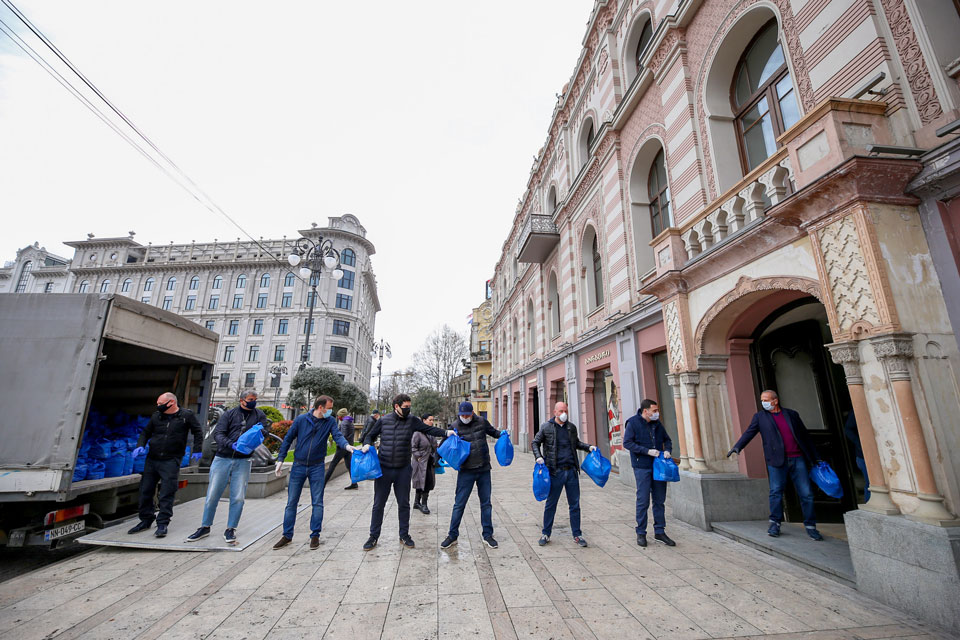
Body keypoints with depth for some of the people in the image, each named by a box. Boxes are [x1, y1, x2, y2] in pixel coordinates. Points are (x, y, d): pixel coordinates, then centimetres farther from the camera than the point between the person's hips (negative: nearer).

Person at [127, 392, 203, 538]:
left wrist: (197, 450, -1)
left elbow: (198, 432, 3)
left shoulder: (187, 415, -5)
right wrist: (140, 446, 0)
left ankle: (163, 524, 4)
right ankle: (146, 520, 30)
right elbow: (146, 432, 18)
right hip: (151, 460, 5)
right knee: (145, 491, 12)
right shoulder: (156, 416, 6)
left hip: (171, 461, -5)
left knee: (166, 494, -5)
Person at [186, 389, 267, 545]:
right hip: (223, 459, 0)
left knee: (238, 498, 1)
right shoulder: (230, 413, 2)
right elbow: (217, 434, -4)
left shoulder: (259, 415, 7)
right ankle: (205, 527, 27)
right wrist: (231, 445, -22)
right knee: (212, 495, 7)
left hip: (243, 461, 0)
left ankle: (230, 530, 17)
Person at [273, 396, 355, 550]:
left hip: (317, 467, 0)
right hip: (298, 466, 0)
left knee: (317, 503, 5)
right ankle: (287, 536, 26)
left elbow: (338, 436, -19)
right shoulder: (301, 419, -8)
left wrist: (346, 445, -40)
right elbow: (288, 439, 1)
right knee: (291, 502, 10)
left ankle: (315, 535, 19)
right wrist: (280, 459, -2)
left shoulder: (330, 421, -5)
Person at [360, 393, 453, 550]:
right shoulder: (383, 421, -3)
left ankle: (404, 535, 30)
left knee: (404, 504, 13)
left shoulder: (412, 420, -2)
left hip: (403, 470, 1)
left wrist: (446, 433, -15)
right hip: (383, 469, -1)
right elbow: (370, 435, 10)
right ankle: (374, 536, 27)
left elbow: (429, 429, -2)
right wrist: (367, 444, -11)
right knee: (378, 504, 9)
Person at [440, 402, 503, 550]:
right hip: (466, 471, -2)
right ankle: (452, 535, 21)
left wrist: (502, 434, -4)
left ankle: (487, 535, 26)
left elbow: (493, 432, 16)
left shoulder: (481, 422, -1)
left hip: (484, 470, 2)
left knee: (486, 503, 12)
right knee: (459, 504, 4)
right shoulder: (456, 427, -6)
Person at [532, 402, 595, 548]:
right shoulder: (546, 427, -3)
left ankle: (577, 535, 25)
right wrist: (539, 457, -9)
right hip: (555, 471, -3)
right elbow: (535, 442, 5)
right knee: (551, 504, 8)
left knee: (575, 504, 10)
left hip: (572, 471, 3)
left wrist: (588, 447, 8)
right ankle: (546, 534, 23)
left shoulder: (571, 427, 8)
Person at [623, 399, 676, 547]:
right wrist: (647, 451, -20)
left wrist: (668, 450, -2)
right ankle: (641, 533, 14)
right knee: (643, 501, 0)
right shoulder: (633, 423, -10)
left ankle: (659, 532, 25)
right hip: (642, 467, -5)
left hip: (658, 466, 6)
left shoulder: (657, 423, 8)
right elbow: (627, 443, -15)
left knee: (659, 500, 12)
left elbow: (667, 439, 19)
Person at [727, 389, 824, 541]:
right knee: (776, 492, -2)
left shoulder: (792, 414, 12)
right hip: (777, 460, -1)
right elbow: (749, 432, -3)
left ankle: (810, 526, 18)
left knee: (806, 493, 4)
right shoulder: (760, 416, 8)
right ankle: (775, 523, 10)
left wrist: (815, 458, 14)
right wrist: (737, 447, -18)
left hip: (798, 459, 2)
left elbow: (805, 436, 16)